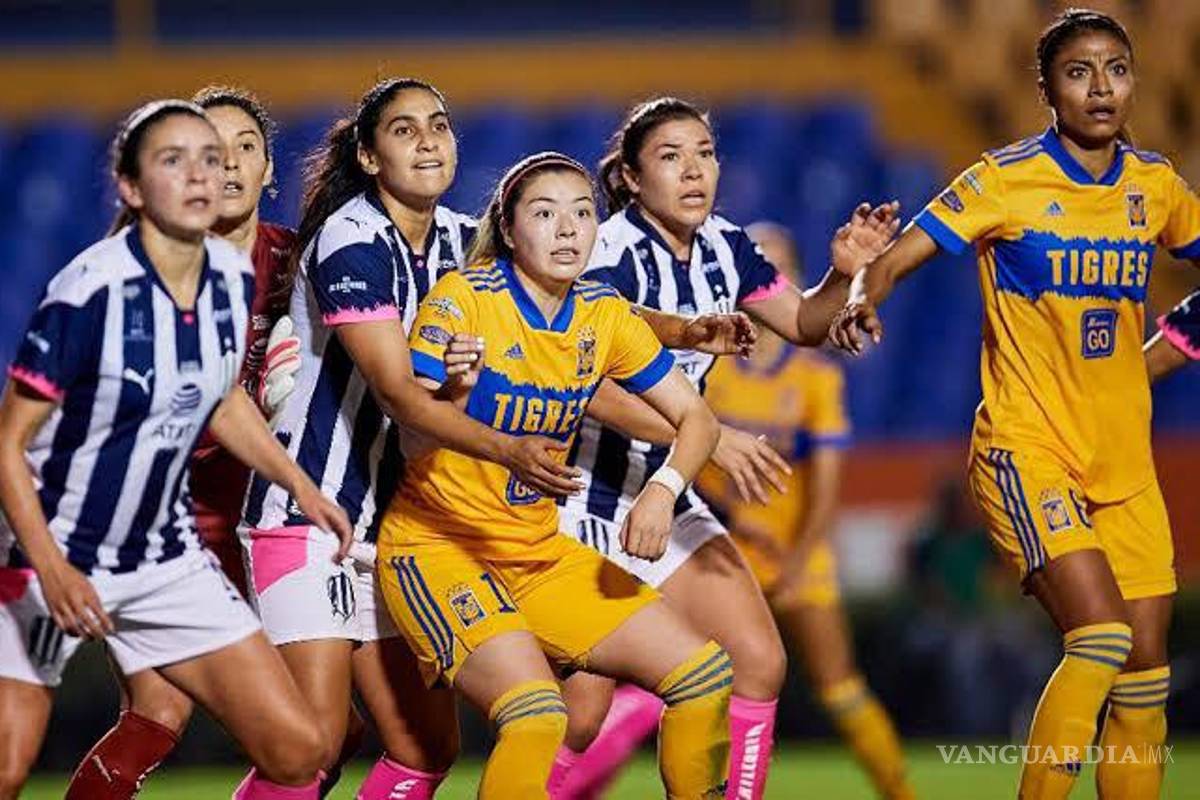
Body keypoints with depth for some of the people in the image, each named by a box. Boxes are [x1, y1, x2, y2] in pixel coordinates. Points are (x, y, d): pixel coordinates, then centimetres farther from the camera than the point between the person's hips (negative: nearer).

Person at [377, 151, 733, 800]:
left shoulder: (604, 315, 2)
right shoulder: (463, 298, -14)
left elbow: (694, 417, 6)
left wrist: (663, 488, -13)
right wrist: (454, 392, -41)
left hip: (541, 553, 7)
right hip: (437, 549, -6)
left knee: (703, 672, 1)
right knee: (535, 711, -29)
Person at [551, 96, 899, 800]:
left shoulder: (723, 247, 4)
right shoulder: (612, 253, -18)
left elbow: (803, 321, 18)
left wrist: (845, 274, -3)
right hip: (584, 498, -8)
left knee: (759, 664, -1)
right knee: (579, 717, -12)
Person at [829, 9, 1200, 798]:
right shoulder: (1008, 179, -8)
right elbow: (893, 260, -13)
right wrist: (863, 296, -34)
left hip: (1126, 460, 5)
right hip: (1029, 447, -5)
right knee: (1100, 638, -22)